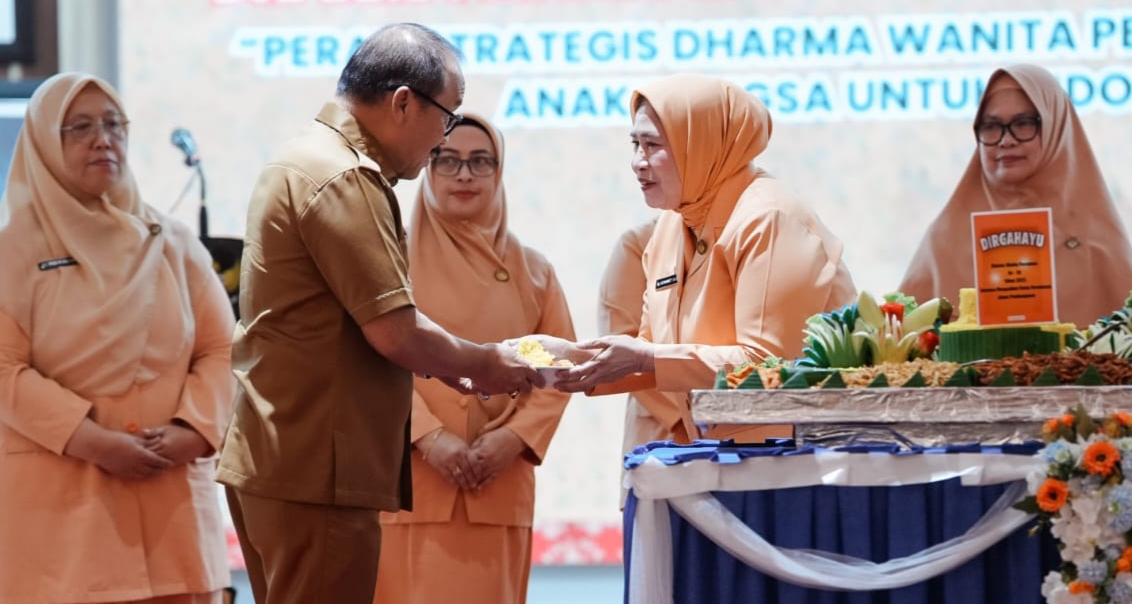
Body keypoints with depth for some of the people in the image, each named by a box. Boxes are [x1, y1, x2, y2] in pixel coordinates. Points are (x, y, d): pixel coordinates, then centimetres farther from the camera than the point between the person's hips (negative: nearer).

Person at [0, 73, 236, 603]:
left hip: (170, 487, 3)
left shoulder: (171, 243, 12)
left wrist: (192, 429, -9)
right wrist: (93, 441, -17)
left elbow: (220, 350, 9)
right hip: (57, 496, -3)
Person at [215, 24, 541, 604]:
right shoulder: (344, 180, -16)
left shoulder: (306, 159, 17)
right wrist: (485, 364, -2)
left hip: (279, 458, 11)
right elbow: (395, 332, -18)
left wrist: (452, 368, 16)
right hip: (315, 468, -11)